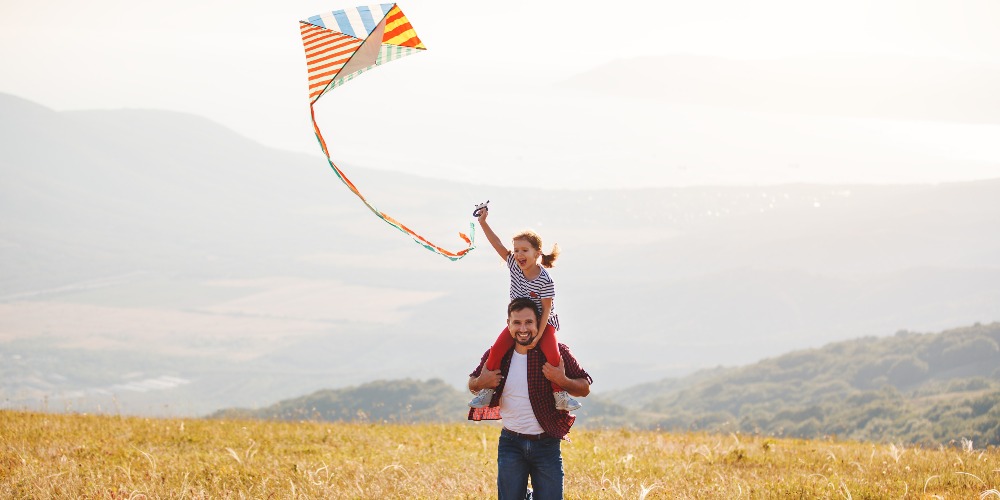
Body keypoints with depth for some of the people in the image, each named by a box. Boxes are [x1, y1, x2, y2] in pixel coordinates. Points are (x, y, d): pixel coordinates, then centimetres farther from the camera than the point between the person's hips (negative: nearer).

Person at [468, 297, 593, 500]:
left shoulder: (557, 353, -5)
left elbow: (585, 388, 0)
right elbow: (472, 384, 15)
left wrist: (563, 381, -20)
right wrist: (481, 382, -8)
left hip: (547, 444, -1)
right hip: (511, 443, 1)